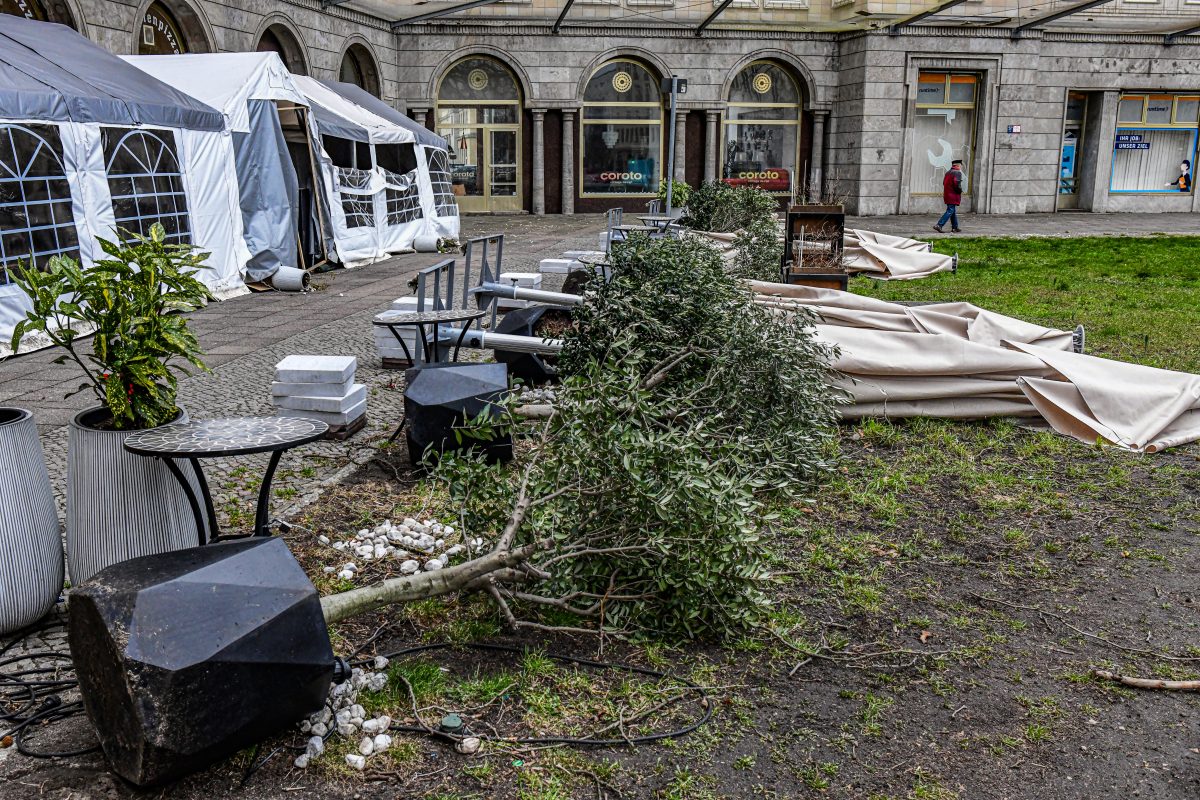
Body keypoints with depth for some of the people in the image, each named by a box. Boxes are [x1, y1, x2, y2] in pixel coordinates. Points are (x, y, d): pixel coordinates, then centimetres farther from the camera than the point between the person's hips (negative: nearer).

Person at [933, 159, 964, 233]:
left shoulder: (948, 172, 14)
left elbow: (944, 183, 16)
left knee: (953, 211, 16)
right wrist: (960, 191, -5)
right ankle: (939, 225, -17)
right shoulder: (957, 173, -12)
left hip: (947, 195, 9)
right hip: (953, 196, -9)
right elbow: (957, 185, -21)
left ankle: (955, 227, 21)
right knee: (950, 211, -9)